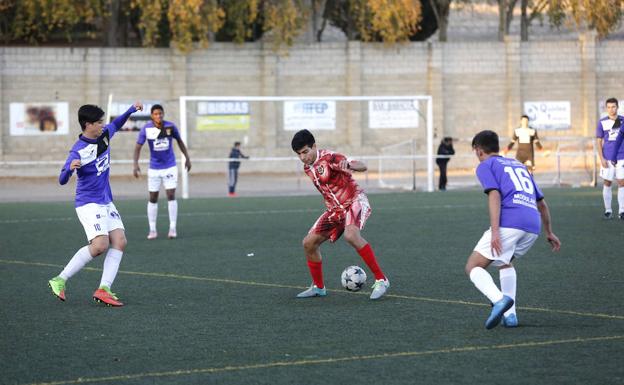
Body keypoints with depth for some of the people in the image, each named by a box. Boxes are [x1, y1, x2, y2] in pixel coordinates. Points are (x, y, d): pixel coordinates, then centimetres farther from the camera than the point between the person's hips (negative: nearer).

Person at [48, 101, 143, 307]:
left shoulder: (104, 135, 4)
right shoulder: (79, 151, -18)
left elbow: (116, 124, 28)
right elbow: (62, 180, -23)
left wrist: (132, 109, 16)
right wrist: (70, 168, -43)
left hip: (106, 202, 8)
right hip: (89, 203, -8)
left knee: (120, 241, -7)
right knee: (100, 245, -21)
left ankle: (103, 289, -10)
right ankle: (60, 280, -8)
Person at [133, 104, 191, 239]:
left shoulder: (170, 127, -9)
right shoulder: (146, 129, -13)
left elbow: (179, 141, 7)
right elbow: (138, 147, -13)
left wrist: (187, 158, 9)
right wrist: (136, 164, -26)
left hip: (170, 167, 0)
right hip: (154, 168, 0)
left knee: (171, 195, -9)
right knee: (153, 198, 3)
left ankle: (173, 228, -3)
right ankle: (152, 230, 10)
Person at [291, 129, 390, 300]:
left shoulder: (329, 158, -19)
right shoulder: (307, 168, 7)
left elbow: (363, 167, -31)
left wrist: (348, 164, -51)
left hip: (354, 201, -9)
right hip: (335, 209, 9)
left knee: (350, 234, -36)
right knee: (309, 243, 4)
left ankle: (381, 280, -30)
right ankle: (318, 287, 23)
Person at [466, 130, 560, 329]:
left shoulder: (485, 166, 12)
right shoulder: (519, 165, 32)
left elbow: (494, 195, -7)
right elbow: (542, 203, 34)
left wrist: (495, 231, -16)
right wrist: (549, 233, 45)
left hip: (509, 222, -7)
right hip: (533, 225, 7)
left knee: (473, 267, 3)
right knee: (505, 262, 31)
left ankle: (499, 299, -25)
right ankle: (510, 314, 14)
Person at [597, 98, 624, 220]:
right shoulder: (602, 123, 2)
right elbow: (599, 141, 3)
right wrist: (601, 158, -5)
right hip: (607, 158, 0)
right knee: (607, 183, 3)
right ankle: (608, 210, 10)